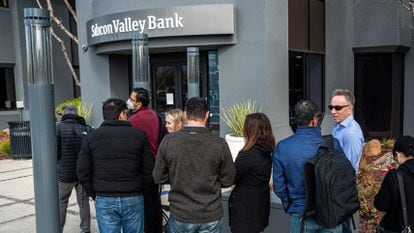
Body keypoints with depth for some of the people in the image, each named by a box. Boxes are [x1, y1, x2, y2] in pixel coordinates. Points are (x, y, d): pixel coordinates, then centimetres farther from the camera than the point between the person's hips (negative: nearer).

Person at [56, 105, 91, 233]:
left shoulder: (59, 127, -10)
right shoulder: (87, 128, -2)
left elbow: (55, 152, -14)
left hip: (65, 172, -2)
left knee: (61, 202, 14)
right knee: (83, 201, 14)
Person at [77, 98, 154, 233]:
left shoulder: (91, 137, 0)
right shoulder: (139, 135, -2)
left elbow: (82, 172, -1)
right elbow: (149, 169, -2)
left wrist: (94, 194, 10)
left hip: (104, 200, 1)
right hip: (134, 199, 0)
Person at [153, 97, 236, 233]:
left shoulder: (168, 141, -12)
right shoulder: (219, 144, -14)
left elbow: (158, 178, -3)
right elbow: (227, 181, -6)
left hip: (179, 215, 1)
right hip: (211, 216, 0)